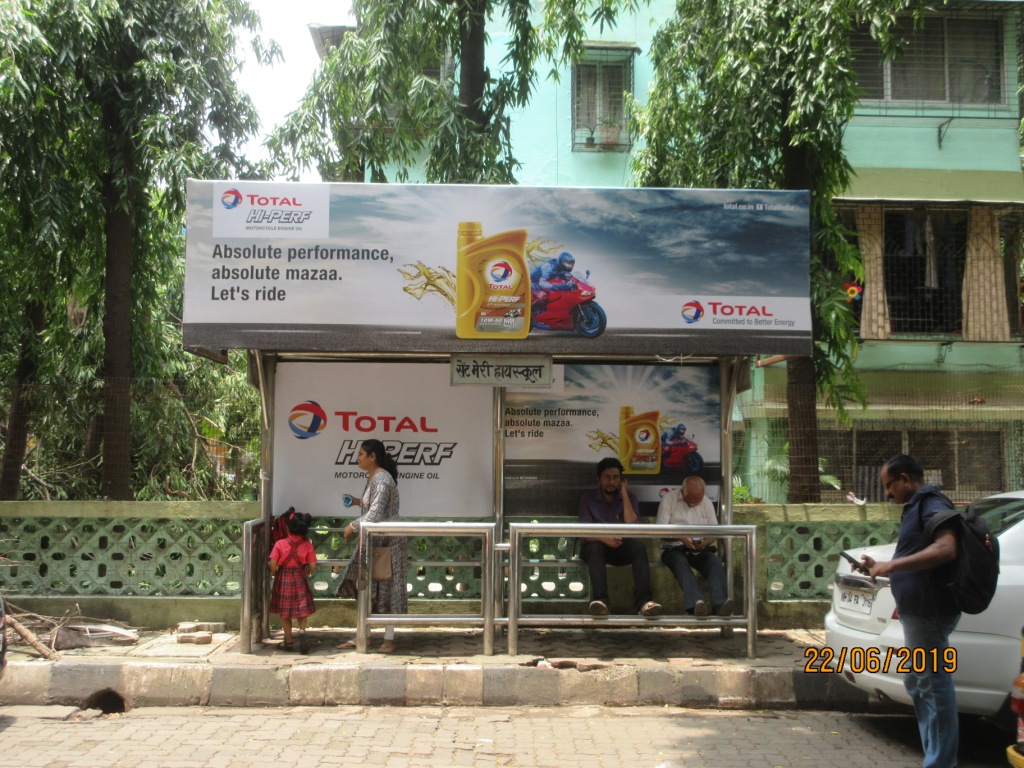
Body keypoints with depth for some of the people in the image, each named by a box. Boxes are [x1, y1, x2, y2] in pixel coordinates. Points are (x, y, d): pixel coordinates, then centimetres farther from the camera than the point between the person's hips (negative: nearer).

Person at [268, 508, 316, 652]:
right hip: (300, 579, 1)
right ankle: (302, 630, -14)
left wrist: (275, 574, 4)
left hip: (283, 579, -1)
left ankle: (289, 641, 17)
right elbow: (312, 565, -7)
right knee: (302, 609, 13)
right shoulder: (307, 544, -9)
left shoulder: (280, 544, -14)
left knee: (284, 613, 12)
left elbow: (273, 564, -16)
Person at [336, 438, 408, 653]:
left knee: (385, 590, 0)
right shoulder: (373, 477, 11)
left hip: (386, 543, -10)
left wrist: (353, 526, -15)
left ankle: (389, 641, 9)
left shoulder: (381, 480, -20)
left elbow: (375, 515, -26)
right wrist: (358, 502, 13)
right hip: (374, 541, 10)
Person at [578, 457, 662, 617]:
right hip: (597, 546, -1)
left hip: (622, 547, 1)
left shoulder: (630, 497, 4)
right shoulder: (588, 499, 1)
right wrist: (604, 538, -33)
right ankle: (600, 599, -53)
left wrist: (624, 494, -10)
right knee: (595, 546, -37)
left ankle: (643, 600, -44)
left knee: (638, 546, -31)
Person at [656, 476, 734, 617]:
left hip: (700, 550, 3)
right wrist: (681, 538, -24)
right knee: (680, 561, -37)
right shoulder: (669, 499, -1)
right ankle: (696, 603, -57)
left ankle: (720, 605, -47)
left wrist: (705, 542, -13)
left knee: (715, 561, -29)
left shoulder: (707, 502, 11)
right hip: (674, 548, -3)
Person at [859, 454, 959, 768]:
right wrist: (880, 566, 18)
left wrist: (892, 565, -26)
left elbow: (946, 549, -28)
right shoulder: (917, 507, 18)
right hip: (918, 610, 11)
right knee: (917, 683, 17)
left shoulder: (932, 505, -12)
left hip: (929, 610, -11)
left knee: (933, 684, -5)